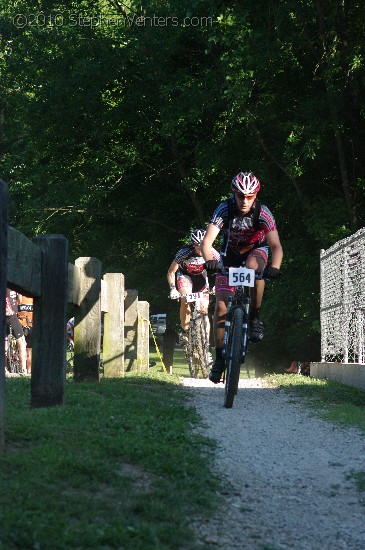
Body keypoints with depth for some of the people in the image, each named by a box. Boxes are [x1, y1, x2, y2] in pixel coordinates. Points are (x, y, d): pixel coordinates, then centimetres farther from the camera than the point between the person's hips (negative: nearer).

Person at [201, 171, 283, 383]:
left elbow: (276, 246, -36)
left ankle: (255, 318, -19)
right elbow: (207, 241, -37)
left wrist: (275, 267, -56)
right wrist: (210, 260, -58)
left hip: (257, 250, -1)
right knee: (221, 305, -11)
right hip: (231, 253, 1)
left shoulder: (263, 213, -29)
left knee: (254, 267, -39)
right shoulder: (225, 209, -28)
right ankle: (220, 358, 0)